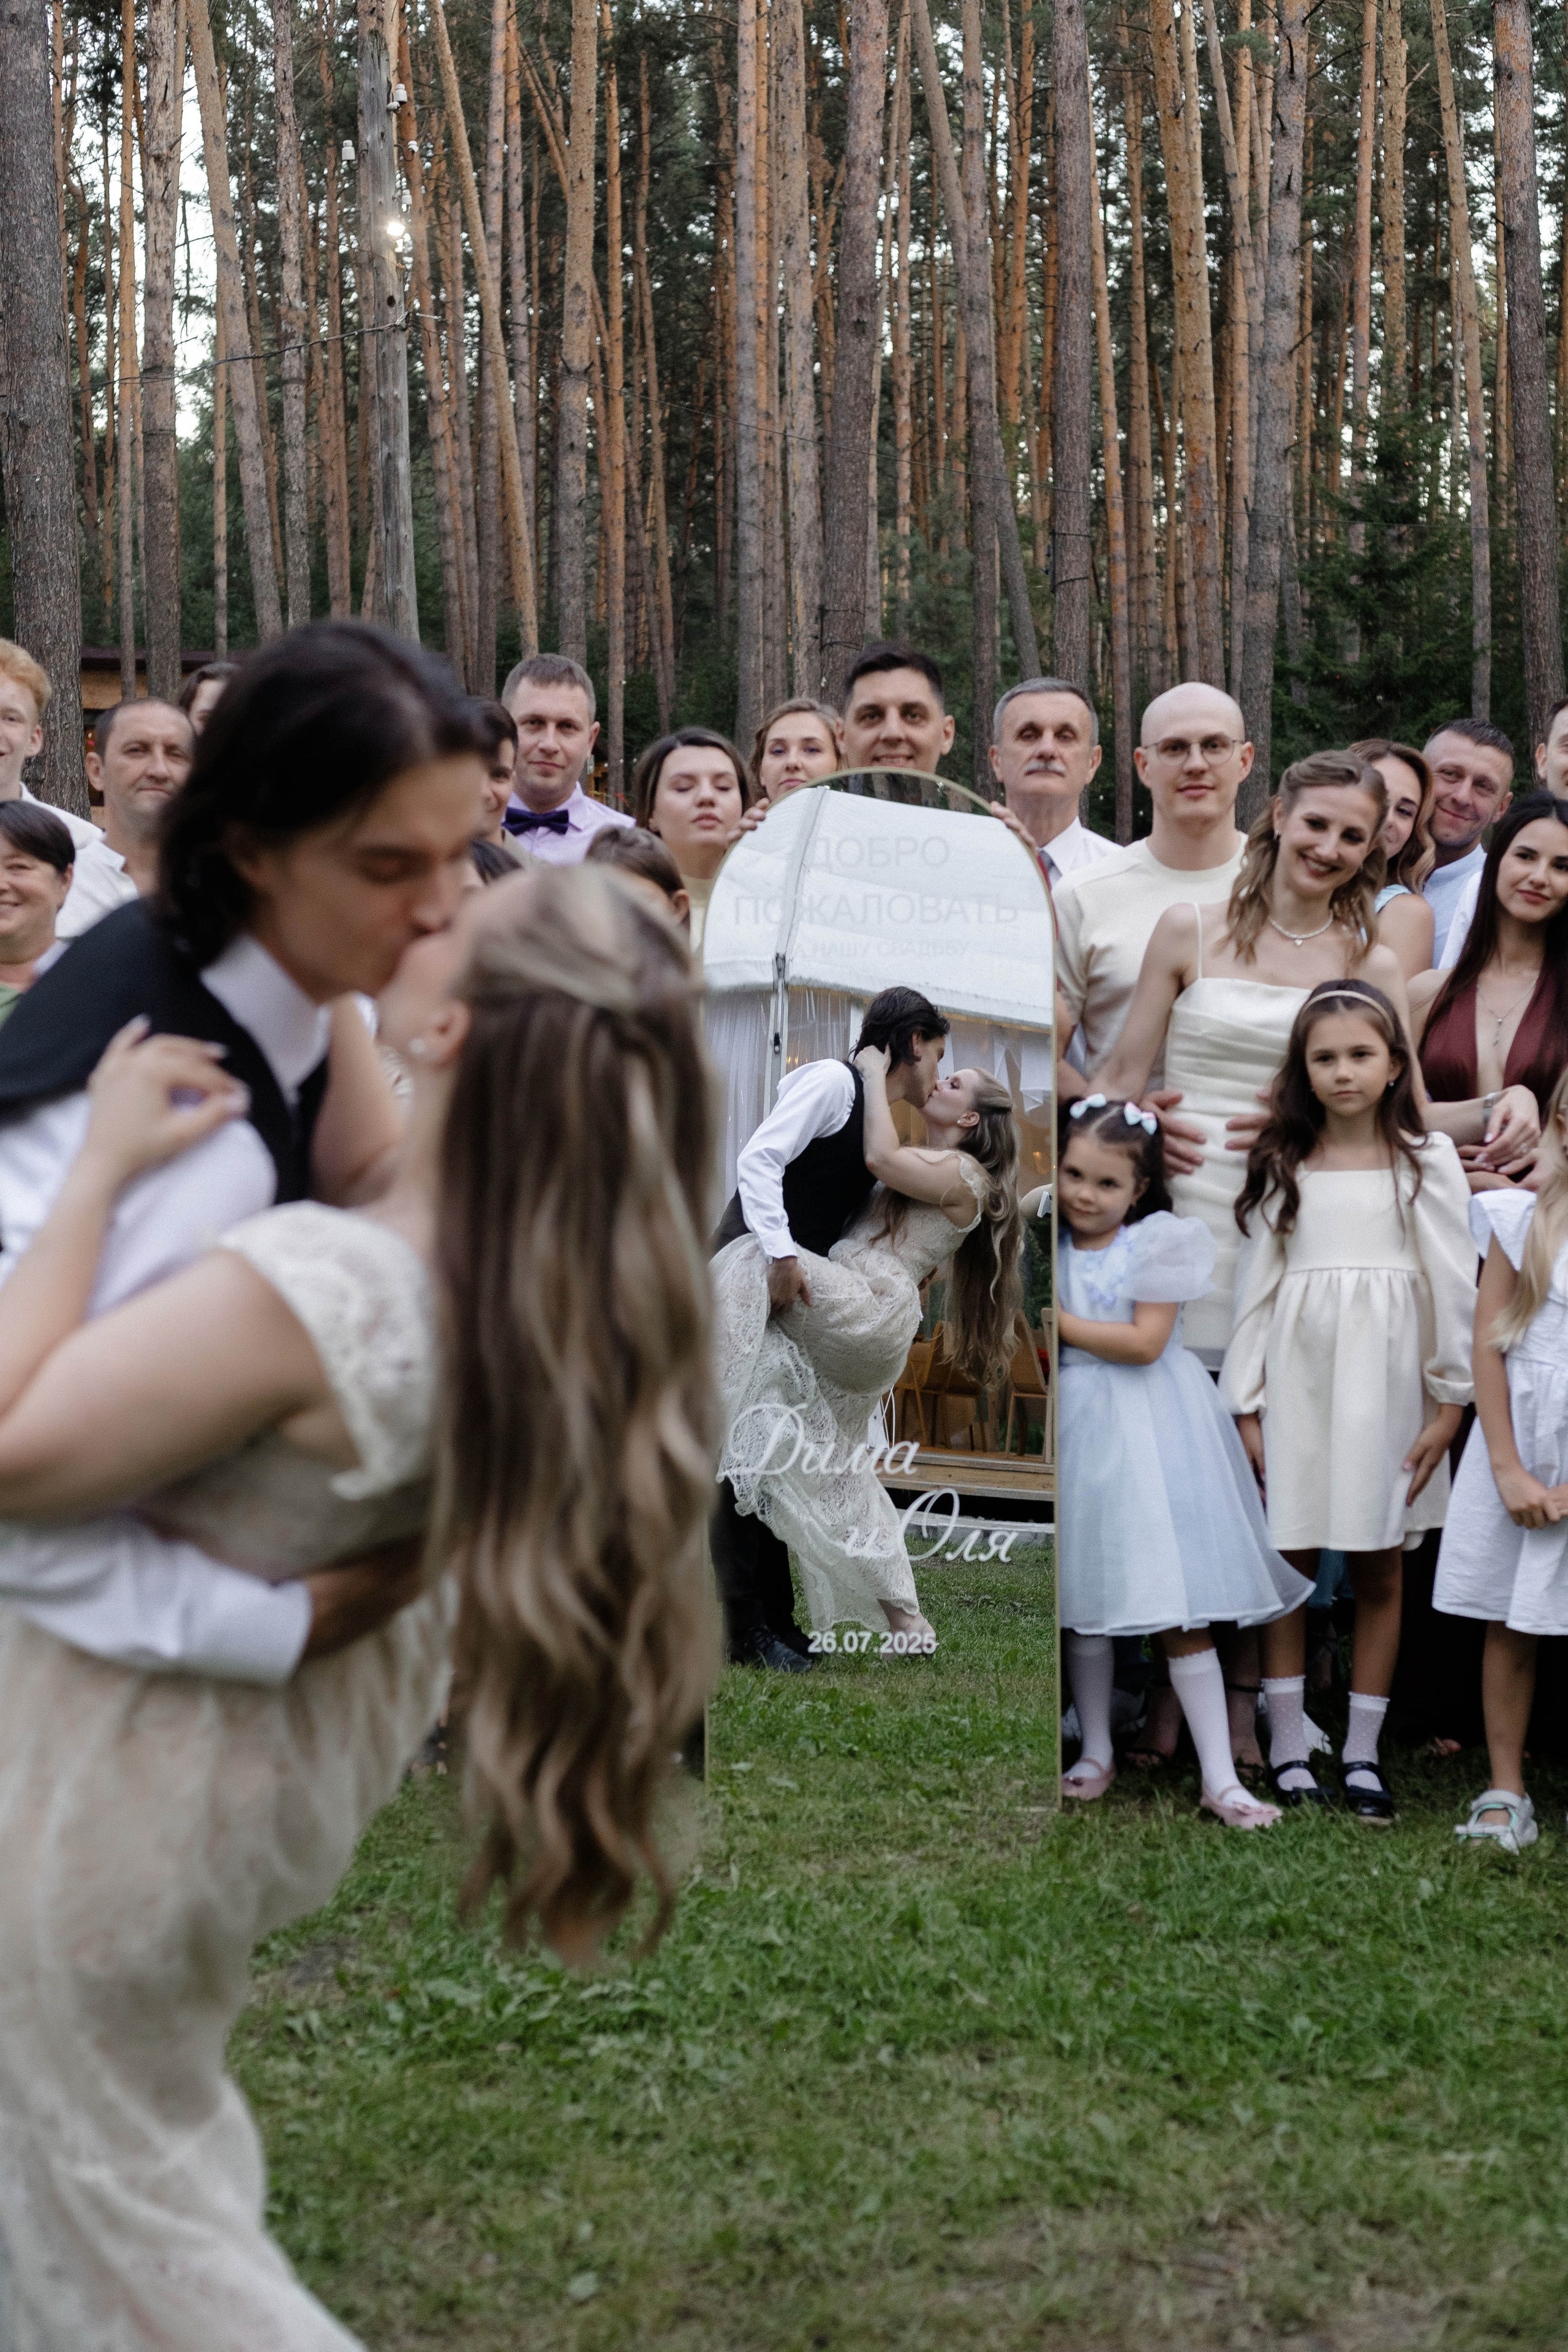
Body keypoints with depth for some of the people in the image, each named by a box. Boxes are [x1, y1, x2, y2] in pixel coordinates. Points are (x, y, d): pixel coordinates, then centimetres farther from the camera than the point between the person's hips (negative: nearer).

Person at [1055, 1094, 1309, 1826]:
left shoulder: (1155, 1245, -7)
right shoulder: (1049, 1249, 5)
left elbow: (1145, 1342, -15)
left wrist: (1059, 1322, -13)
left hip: (1150, 1434, -4)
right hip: (1077, 1432, 4)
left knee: (1183, 1613, -5)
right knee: (1081, 1605, 10)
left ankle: (1220, 1779, -2)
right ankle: (1096, 1755, 27)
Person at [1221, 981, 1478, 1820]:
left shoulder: (1426, 1159, 2)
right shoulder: (1283, 1165, 6)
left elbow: (1453, 1283, 0)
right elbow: (1258, 1281, 6)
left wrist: (1450, 1403, -3)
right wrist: (1245, 1402, 2)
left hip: (1386, 1384, -1)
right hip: (1297, 1382, 1)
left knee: (1379, 1573, 4)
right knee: (1287, 1566, 2)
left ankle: (1361, 1752, 13)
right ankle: (1288, 1747, 11)